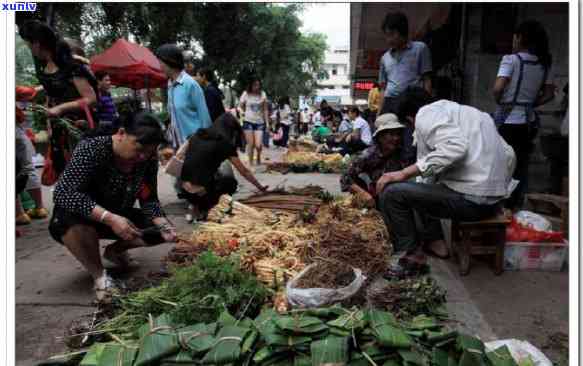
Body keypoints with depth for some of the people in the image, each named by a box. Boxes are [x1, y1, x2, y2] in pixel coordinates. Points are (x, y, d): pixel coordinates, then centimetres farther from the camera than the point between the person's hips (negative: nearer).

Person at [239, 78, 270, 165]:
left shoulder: (263, 94, 2)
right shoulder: (246, 94, -2)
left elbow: (265, 110, 5)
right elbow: (240, 107, 11)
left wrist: (267, 122, 3)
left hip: (260, 122, 1)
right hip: (248, 122, 0)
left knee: (258, 145, -9)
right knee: (250, 144, -2)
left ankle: (258, 157, 23)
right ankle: (250, 163, 13)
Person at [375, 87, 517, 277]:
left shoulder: (426, 114, -5)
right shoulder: (470, 111, 20)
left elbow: (455, 148, -25)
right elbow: (509, 156, 18)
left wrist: (404, 173, -19)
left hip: (469, 199, -9)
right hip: (495, 201, 9)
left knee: (391, 192, -4)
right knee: (421, 188, 27)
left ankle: (408, 254, 5)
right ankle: (434, 240, 25)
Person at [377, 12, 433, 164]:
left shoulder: (420, 48, 8)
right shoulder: (385, 57, 21)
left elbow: (427, 80, 5)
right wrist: (380, 112, 14)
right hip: (389, 104, 5)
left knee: (410, 150, -11)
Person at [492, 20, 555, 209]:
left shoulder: (511, 59, -11)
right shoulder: (543, 64, 9)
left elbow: (498, 88, -22)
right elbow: (549, 94, 11)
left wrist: (499, 101, -4)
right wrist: (529, 104, 13)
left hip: (508, 122, -6)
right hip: (528, 122, 6)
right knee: (521, 167, 13)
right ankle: (516, 206, 20)